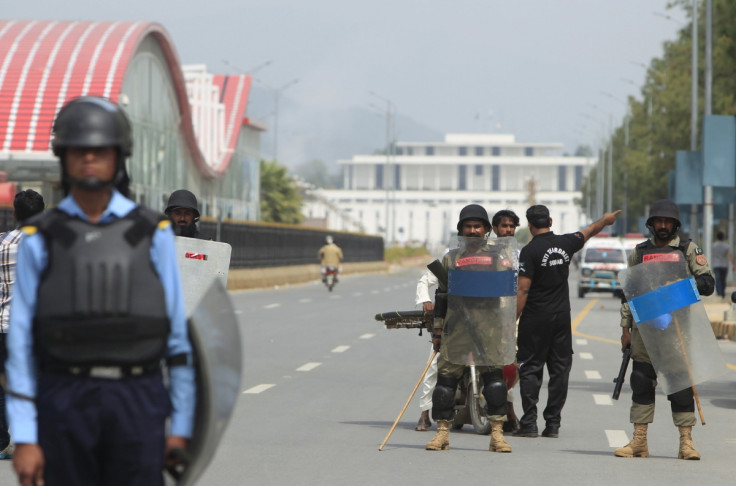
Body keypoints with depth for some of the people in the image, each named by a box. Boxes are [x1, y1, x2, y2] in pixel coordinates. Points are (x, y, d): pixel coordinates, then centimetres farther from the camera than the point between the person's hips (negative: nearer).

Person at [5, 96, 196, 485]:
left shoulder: (153, 234, 4)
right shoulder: (40, 240, 3)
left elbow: (179, 333, 5)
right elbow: (20, 342, 2)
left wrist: (182, 426, 1)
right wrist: (23, 438, -5)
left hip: (137, 405, 0)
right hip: (63, 406, 0)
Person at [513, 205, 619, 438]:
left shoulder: (529, 251, -12)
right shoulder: (565, 243, 3)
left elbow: (523, 290, -15)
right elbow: (590, 231, 24)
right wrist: (605, 220, 44)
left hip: (535, 318, -4)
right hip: (562, 315, 5)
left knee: (530, 369, 0)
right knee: (560, 369, 7)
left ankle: (529, 422, -6)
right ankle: (553, 424, 7)